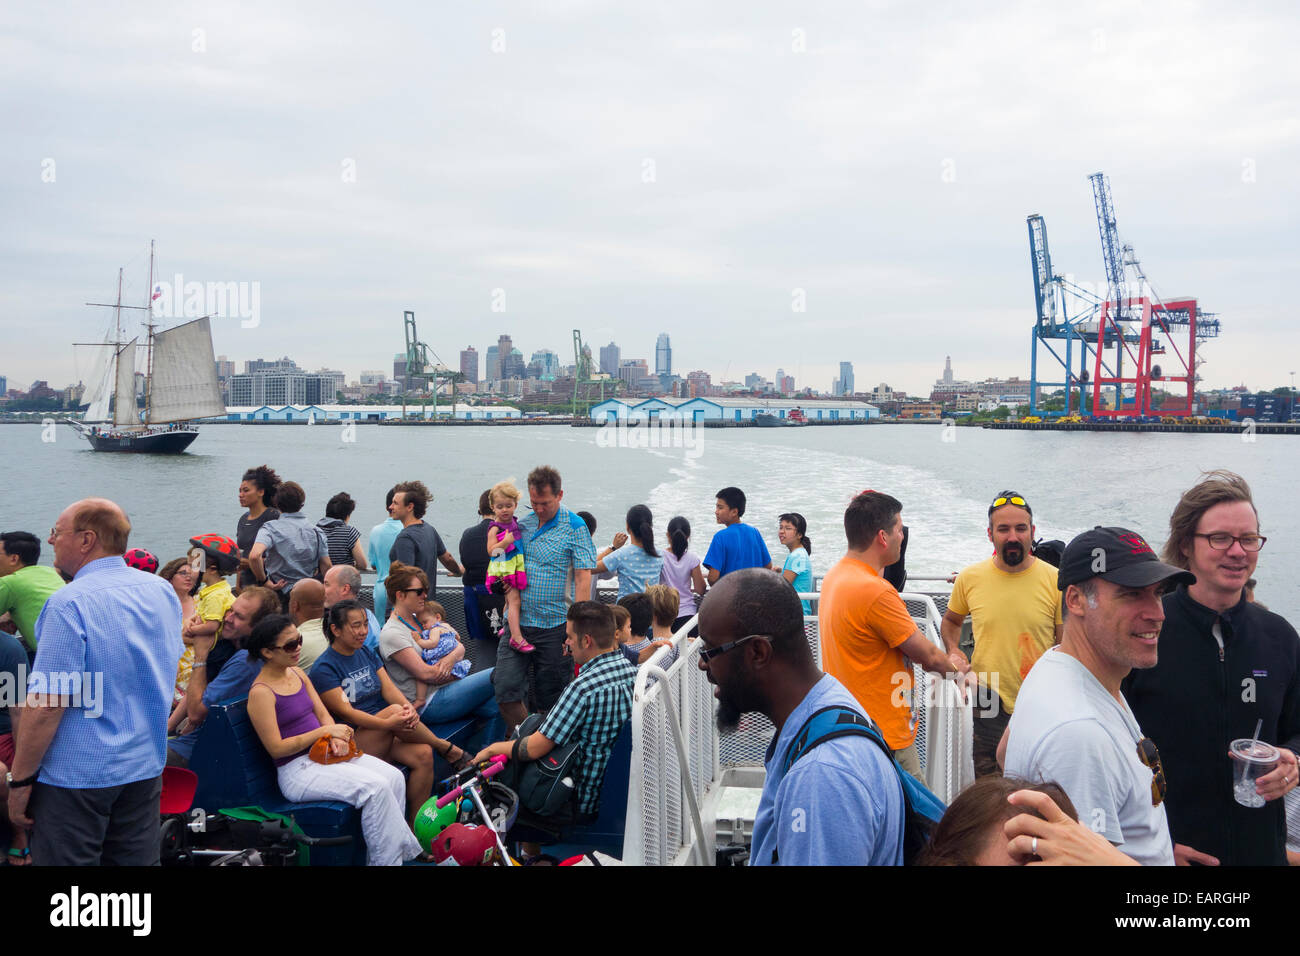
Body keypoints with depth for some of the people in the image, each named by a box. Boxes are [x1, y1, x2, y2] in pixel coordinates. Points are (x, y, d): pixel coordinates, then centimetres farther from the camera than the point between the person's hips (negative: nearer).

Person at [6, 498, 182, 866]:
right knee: (136, 860, 15)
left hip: (77, 777, -7)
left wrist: (20, 780, -12)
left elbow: (46, 706, -20)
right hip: (146, 767, 7)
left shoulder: (70, 604, -19)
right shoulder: (163, 591, 4)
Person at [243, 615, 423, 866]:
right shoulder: (261, 692, -13)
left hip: (321, 753, 8)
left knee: (394, 776, -12)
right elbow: (276, 749, -16)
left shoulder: (297, 674, 11)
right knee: (375, 787, -25)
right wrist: (325, 732, -17)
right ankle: (388, 859, -14)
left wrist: (336, 738, -7)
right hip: (297, 770, -8)